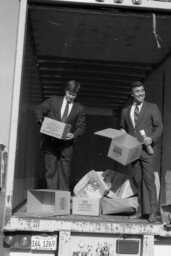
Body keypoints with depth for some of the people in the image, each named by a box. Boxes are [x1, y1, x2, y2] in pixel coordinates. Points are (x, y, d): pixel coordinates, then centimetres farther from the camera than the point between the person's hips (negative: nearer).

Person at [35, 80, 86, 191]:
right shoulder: (53, 100, 7)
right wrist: (42, 121, -7)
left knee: (65, 171, 3)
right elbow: (39, 109, 11)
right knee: (51, 169, 2)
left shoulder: (80, 108, 6)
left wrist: (74, 135, -14)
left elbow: (81, 126, 5)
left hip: (66, 143, 0)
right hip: (50, 141, 0)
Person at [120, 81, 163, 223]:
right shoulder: (125, 111, 16)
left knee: (149, 180, -8)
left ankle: (152, 212, -3)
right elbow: (123, 130, 22)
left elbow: (159, 126, 1)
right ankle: (143, 210, 12)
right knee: (139, 181, 6)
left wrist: (152, 138, -16)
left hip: (148, 149, -4)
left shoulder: (152, 108, 6)